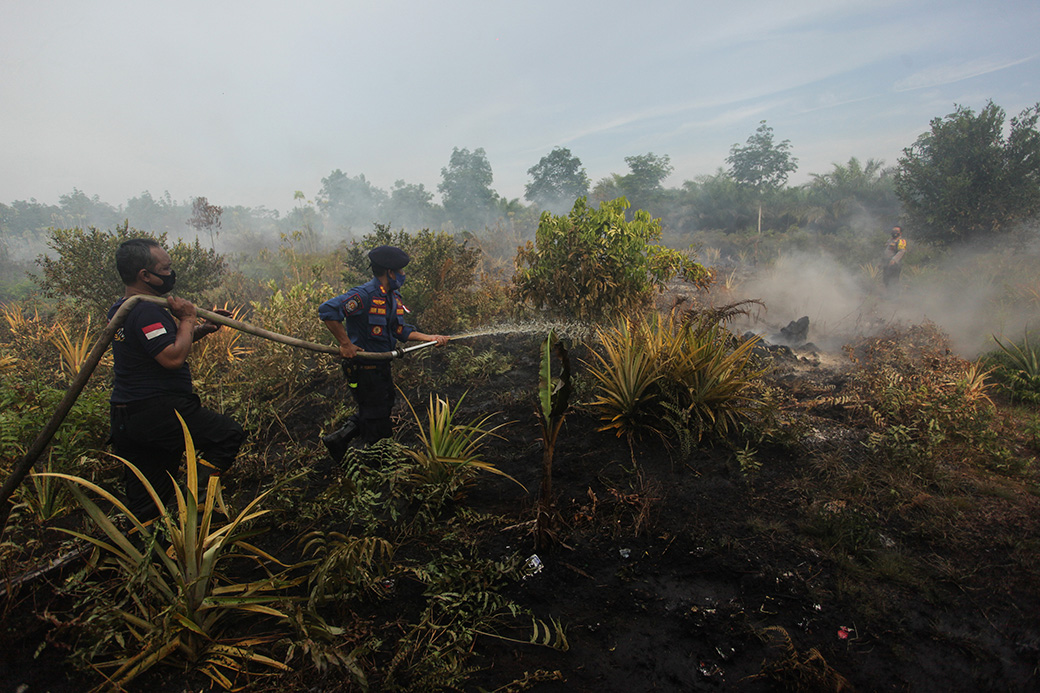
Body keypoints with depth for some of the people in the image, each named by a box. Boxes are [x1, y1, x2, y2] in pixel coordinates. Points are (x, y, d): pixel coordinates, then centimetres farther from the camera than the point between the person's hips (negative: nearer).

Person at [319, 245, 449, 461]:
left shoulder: (393, 297, 7)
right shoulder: (363, 295, -23)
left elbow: (401, 330, 6)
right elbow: (327, 310, -31)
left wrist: (429, 338, -5)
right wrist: (345, 344, -28)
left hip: (381, 366, 9)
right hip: (363, 368, -9)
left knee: (383, 408, 22)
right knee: (376, 418, 4)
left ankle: (338, 439, 35)